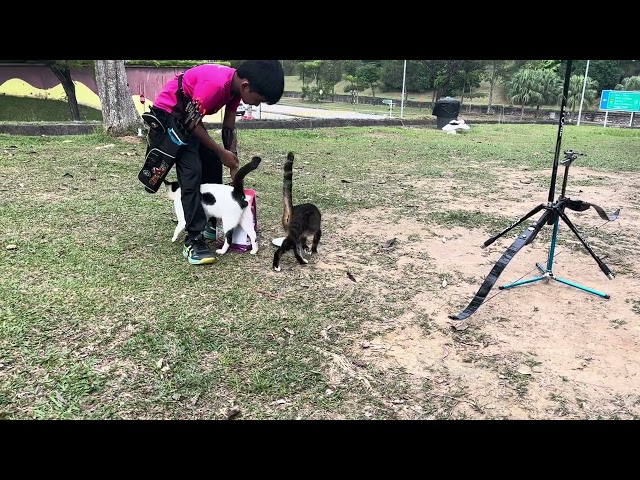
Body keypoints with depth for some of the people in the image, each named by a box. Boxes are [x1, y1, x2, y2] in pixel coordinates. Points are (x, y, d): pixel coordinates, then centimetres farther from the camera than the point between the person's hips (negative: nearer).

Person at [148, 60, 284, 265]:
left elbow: (229, 129, 2)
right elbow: (193, 123, -24)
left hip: (189, 116, 9)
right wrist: (222, 152, -15)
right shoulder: (215, 84, -34)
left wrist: (234, 166, 1)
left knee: (213, 164, 9)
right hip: (168, 113, -9)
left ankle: (212, 224, 21)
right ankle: (193, 241, -16)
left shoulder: (235, 86, -6)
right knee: (192, 172, -18)